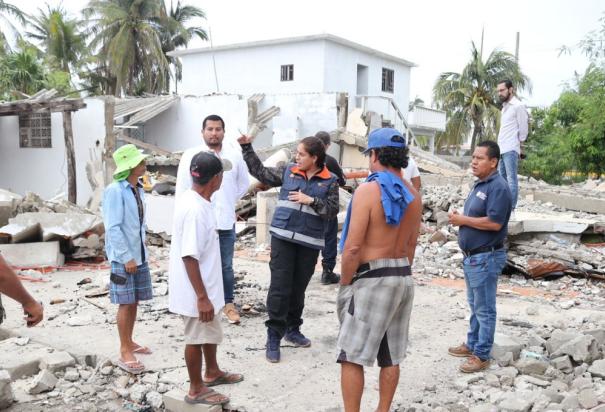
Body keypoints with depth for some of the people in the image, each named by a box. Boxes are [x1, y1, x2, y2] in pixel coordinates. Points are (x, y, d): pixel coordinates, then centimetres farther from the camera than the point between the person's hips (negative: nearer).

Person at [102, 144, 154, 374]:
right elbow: (113, 228, -18)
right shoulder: (115, 191, -16)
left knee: (135, 302, 14)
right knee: (126, 304, -1)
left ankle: (129, 343, 29)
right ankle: (124, 353, 9)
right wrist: (127, 257, -18)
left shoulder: (139, 190, 7)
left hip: (139, 254, 7)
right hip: (123, 257, -7)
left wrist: (141, 252, 11)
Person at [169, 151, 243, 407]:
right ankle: (196, 390, 26)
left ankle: (212, 373, 45)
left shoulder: (194, 200, 3)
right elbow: (189, 256, -29)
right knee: (197, 337, 8)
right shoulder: (195, 209, -28)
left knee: (210, 332, 25)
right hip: (196, 291, -10)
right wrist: (202, 297, -25)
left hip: (205, 285, 10)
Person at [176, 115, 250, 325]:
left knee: (226, 266, 12)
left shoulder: (235, 155, 2)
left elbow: (243, 183, 17)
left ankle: (229, 304, 25)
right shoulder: (191, 155, -5)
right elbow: (181, 190, -4)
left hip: (226, 221, 2)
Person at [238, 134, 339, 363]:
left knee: (298, 288, 12)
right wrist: (247, 147, 11)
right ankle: (273, 336, 6)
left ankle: (292, 329, 31)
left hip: (309, 242, 0)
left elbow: (332, 210, -5)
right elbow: (260, 172, 14)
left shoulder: (330, 181, 1)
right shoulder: (288, 171, 6)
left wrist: (310, 200, -16)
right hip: (282, 237, 0)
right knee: (279, 287, -3)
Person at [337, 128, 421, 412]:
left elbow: (353, 247, -18)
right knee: (391, 357, 15)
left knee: (351, 356, 1)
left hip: (372, 279, -8)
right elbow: (411, 245, 13)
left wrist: (344, 284, -7)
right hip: (403, 278, 8)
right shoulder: (413, 195, 8)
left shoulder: (368, 190, -15)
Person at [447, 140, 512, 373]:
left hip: (486, 257, -10)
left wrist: (463, 220, -17)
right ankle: (472, 344, 32)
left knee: (484, 308, -1)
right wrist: (458, 218, 3)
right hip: (472, 256, 10)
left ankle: (482, 355, 8)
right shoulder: (479, 185, 14)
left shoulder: (498, 187, -17)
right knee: (475, 305, 20)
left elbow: (494, 222, -26)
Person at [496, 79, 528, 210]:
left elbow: (523, 128, -6)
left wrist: (518, 144, -1)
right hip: (501, 149, 9)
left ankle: (511, 209, -11)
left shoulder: (518, 106, -6)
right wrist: (499, 147, 14)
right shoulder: (505, 107, 19)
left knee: (511, 179, -10)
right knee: (503, 179, 10)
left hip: (510, 150, -9)